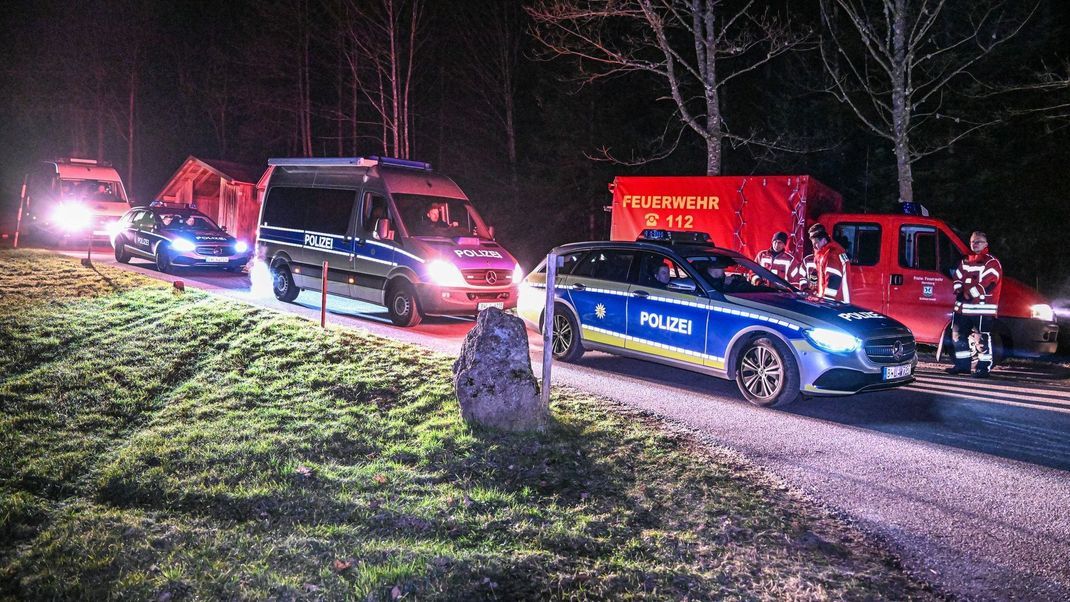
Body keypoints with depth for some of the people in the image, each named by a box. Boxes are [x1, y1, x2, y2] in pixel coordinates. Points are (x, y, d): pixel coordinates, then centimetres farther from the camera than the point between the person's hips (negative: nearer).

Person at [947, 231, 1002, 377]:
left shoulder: (992, 262, -6)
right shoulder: (965, 261, 17)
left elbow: (984, 284, -15)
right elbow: (957, 279, 12)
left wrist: (968, 294, -12)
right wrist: (959, 292, -7)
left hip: (982, 309, -7)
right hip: (963, 307, 8)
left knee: (981, 338, -6)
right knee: (958, 334, 11)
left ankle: (983, 367, 1)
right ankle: (963, 364, 21)